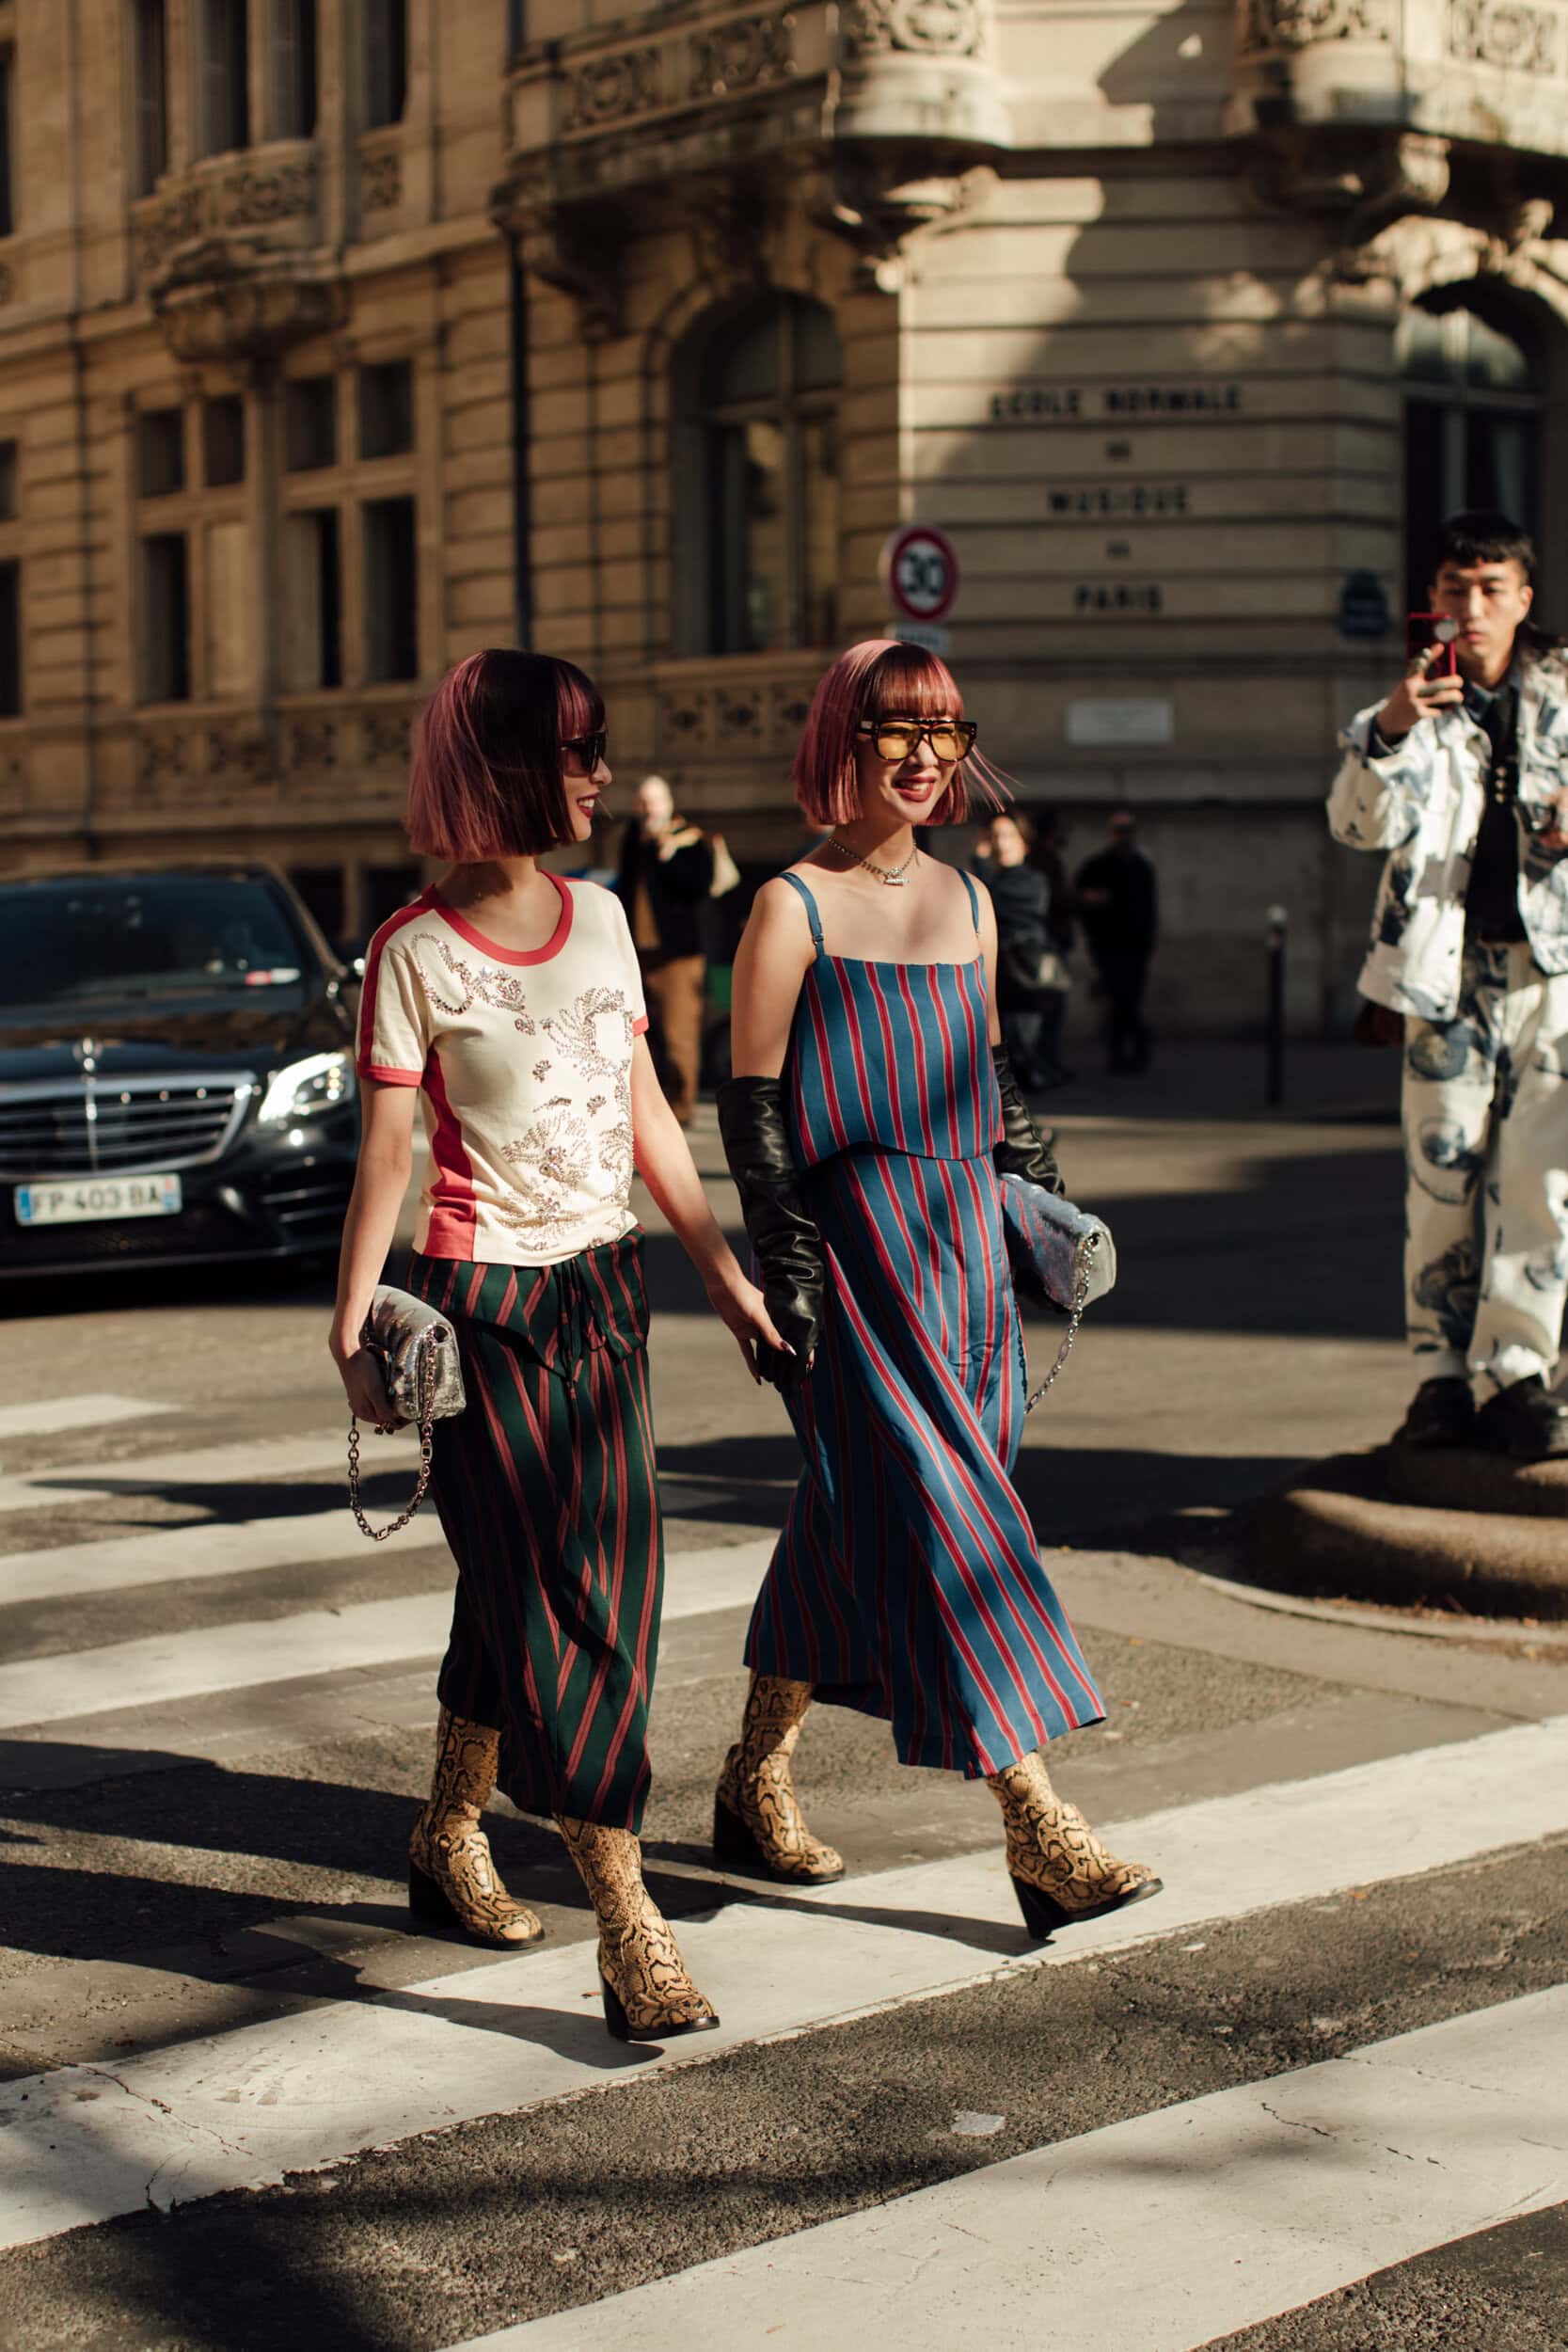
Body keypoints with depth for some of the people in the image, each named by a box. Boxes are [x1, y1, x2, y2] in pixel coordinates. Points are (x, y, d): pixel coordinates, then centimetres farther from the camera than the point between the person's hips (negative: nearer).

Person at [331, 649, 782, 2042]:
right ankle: (631, 1930, -4)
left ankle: (450, 1842, 31)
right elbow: (384, 1155, -7)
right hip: (481, 1301, -6)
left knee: (556, 1588, 10)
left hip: (604, 1294, 6)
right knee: (557, 1603, -6)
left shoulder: (601, 917, 8)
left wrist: (722, 1271, 12)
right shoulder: (416, 953, -9)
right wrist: (353, 1333, -10)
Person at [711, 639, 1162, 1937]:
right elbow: (751, 1101, -7)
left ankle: (757, 1782, 25)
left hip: (962, 1241, 7)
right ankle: (1039, 1831, -9)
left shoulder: (968, 901, 13)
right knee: (940, 1513, -10)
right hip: (852, 1243, -6)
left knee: (853, 1520, 11)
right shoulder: (794, 905, -5)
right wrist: (785, 1262, -13)